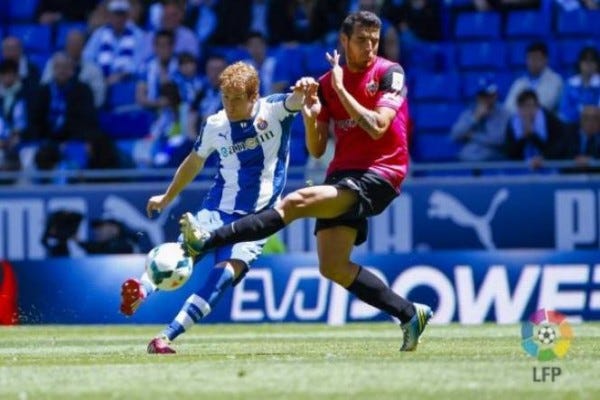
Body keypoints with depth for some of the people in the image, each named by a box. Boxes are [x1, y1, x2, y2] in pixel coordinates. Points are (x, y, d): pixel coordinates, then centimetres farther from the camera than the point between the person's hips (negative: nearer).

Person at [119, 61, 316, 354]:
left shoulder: (273, 110, -6)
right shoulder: (215, 125, 1)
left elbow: (295, 101, -28)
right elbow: (194, 162, 18)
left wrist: (304, 89, -52)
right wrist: (167, 197, 29)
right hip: (217, 208, 4)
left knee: (229, 270, -20)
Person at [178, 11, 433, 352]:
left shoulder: (390, 74, -4)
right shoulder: (327, 84, 12)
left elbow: (377, 127, -18)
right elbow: (317, 149, 11)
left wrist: (341, 89, -16)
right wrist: (311, 118, -9)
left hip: (378, 175, -8)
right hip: (343, 173, 8)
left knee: (296, 202, -25)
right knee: (332, 267, 0)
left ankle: (207, 242, -28)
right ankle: (409, 313, 10)